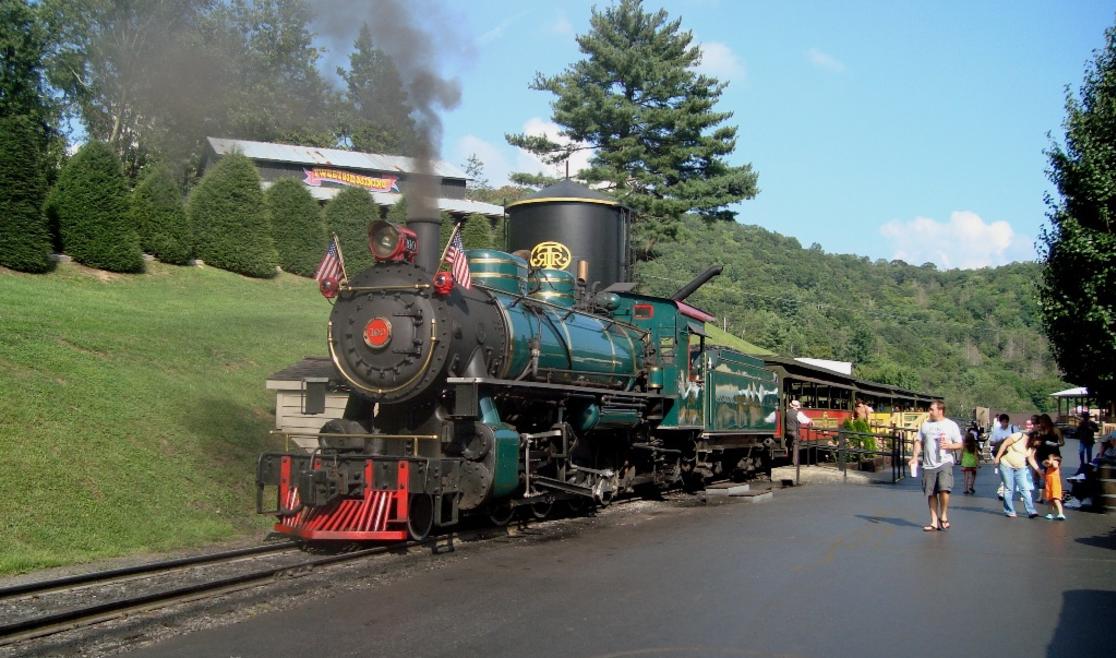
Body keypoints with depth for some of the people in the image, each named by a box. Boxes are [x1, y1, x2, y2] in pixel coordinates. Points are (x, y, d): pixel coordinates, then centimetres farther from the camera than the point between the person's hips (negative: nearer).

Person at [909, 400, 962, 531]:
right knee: (931, 494, 6)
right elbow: (919, 441, 15)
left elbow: (959, 444, 2)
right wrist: (915, 456, 2)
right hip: (928, 465, 4)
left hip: (945, 462, -4)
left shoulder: (951, 425, 2)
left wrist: (949, 445, -18)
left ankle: (943, 516, 3)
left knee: (944, 489, -20)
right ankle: (934, 522, 16)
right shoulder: (925, 425, 12)